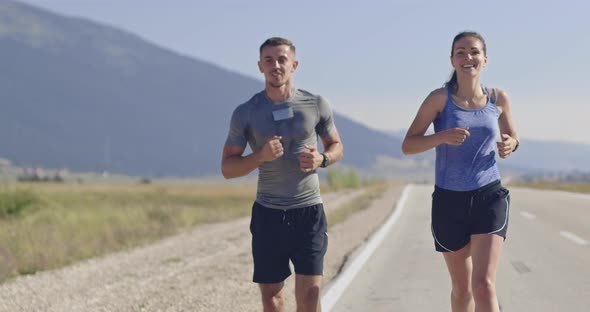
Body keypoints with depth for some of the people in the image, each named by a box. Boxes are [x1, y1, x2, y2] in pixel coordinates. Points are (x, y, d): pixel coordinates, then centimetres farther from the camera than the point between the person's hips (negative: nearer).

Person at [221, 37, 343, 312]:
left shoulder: (316, 105, 2)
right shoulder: (245, 113, -1)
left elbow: (336, 146, 15)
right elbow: (227, 169, 0)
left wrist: (322, 159, -9)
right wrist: (261, 156, -19)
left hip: (309, 211, 0)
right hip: (268, 214, 1)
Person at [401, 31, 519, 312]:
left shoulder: (498, 99, 2)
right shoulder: (440, 99, -6)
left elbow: (511, 136, 19)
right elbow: (407, 146, -7)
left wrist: (510, 145, -6)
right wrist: (442, 136, -25)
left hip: (489, 197, 0)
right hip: (449, 201, 0)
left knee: (484, 285, -15)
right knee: (462, 288, 12)